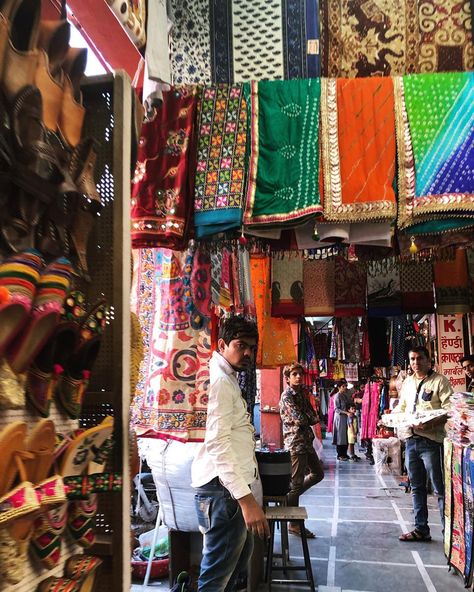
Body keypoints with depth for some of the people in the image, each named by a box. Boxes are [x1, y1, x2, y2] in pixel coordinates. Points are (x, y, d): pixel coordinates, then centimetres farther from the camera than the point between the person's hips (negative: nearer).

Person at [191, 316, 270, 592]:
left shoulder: (229, 380, 18)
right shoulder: (218, 380, -17)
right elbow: (217, 443, -27)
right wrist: (246, 498, -31)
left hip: (233, 486, 11)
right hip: (223, 489, -11)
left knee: (242, 553, 25)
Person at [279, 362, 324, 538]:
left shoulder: (302, 392, 13)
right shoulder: (287, 396, -12)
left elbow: (313, 416, 9)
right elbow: (299, 419, -19)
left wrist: (309, 418, -10)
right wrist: (311, 419, -1)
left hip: (307, 441, 9)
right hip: (295, 442, -9)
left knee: (318, 474, 19)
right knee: (296, 483, -3)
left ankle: (290, 495, 30)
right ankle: (293, 525, 6)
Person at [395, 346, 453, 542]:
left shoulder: (439, 381, -6)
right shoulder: (407, 382, 14)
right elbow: (401, 407, 23)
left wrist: (431, 424, -27)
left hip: (431, 440, -7)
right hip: (411, 439, 7)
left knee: (440, 489, -1)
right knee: (416, 487, 14)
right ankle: (421, 529, 25)